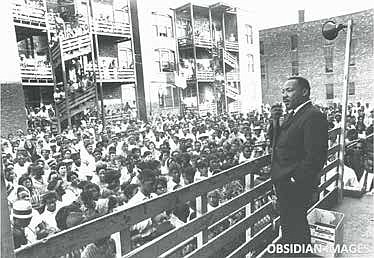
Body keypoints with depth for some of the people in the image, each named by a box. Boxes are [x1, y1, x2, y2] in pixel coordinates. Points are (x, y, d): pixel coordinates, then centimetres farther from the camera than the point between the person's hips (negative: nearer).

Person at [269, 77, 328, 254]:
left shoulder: (313, 116, -20)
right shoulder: (293, 115, 11)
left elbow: (315, 156, -26)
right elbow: (276, 142, 11)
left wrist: (294, 179, -20)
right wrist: (275, 121, -4)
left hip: (295, 186, -9)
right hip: (284, 183, 9)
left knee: (294, 228, 8)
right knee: (289, 225, 25)